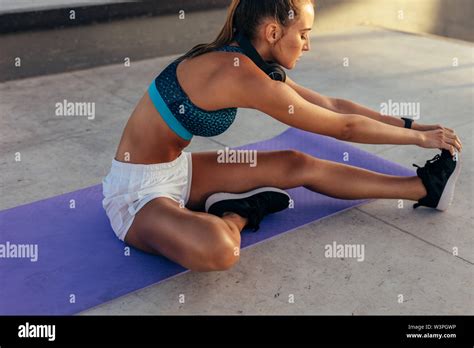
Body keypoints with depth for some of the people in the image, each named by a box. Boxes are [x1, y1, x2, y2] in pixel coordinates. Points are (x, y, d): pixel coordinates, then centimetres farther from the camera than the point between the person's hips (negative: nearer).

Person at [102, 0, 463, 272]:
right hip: (138, 190, -9)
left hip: (177, 169, 9)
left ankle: (425, 187, 14)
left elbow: (332, 105, 7)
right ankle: (237, 214, -5)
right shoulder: (242, 74, -28)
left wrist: (411, 124, 10)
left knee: (297, 166, 6)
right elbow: (343, 127, -18)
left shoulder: (245, 60, -1)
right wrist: (419, 136, -4)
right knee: (217, 249, -40)